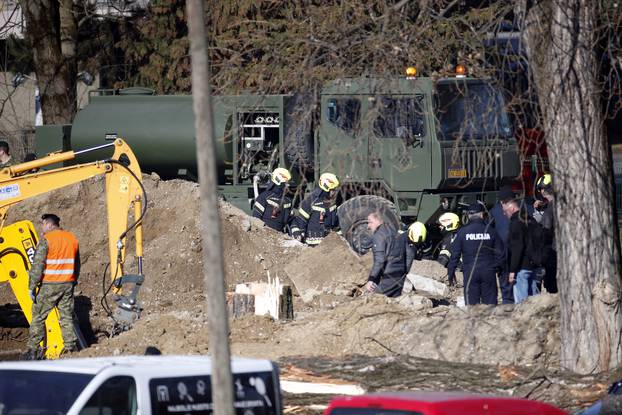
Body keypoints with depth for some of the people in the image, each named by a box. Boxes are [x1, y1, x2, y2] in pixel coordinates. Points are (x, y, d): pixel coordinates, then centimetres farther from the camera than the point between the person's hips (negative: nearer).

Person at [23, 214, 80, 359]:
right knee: (67, 317, 11)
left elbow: (37, 266, -15)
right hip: (68, 284, 6)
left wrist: (32, 287, -11)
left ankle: (33, 350, 1)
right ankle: (72, 348, 8)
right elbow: (77, 264, 17)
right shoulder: (72, 238, 9)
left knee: (38, 317, 3)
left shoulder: (46, 240, -12)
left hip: (49, 285, -6)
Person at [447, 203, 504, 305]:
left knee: (472, 302, 0)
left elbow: (455, 253, 0)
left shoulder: (463, 232, -2)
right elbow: (499, 252, 6)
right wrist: (496, 267, 18)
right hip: (488, 272, 1)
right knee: (490, 302, 6)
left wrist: (451, 270, 8)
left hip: (470, 273, -1)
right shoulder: (490, 231, 2)